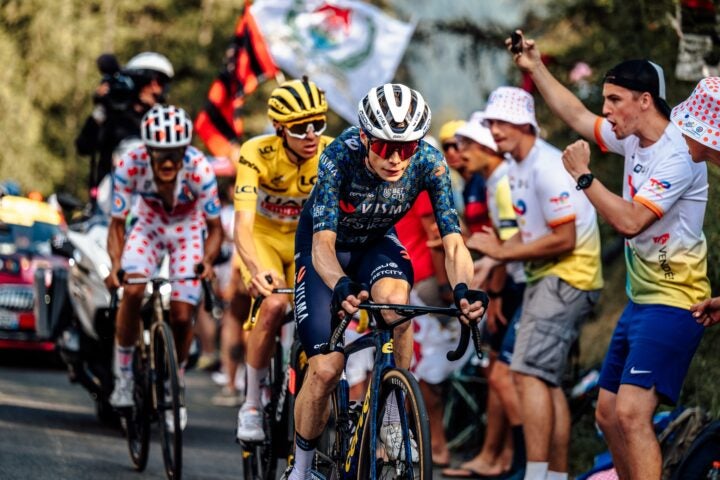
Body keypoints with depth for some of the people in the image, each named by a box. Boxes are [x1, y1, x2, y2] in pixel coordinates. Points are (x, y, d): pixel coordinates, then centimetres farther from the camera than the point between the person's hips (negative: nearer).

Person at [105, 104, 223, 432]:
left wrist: (207, 261, -40)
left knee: (182, 316, -9)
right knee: (132, 291, -26)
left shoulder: (198, 168, -32)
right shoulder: (130, 166, -30)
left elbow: (214, 227, -20)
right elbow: (117, 224, -20)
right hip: (150, 226, 1)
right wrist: (115, 265, -37)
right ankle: (123, 378, -8)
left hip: (188, 230, -1)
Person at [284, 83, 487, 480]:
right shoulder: (340, 156, -34)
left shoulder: (429, 163, -27)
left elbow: (453, 240, -29)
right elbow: (324, 243, -40)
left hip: (377, 242, 2)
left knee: (395, 300, -35)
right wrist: (341, 288, -61)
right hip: (326, 245, -2)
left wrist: (463, 290, -50)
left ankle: (393, 417, -16)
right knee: (325, 369, -13)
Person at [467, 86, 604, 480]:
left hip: (568, 277, -11)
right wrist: (489, 262, 4)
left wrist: (503, 252, -16)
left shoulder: (548, 167, -18)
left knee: (529, 372, -18)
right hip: (544, 278, 11)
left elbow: (564, 240, -21)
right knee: (546, 380, 13)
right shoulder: (515, 167, 12)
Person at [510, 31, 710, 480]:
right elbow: (578, 116, 24)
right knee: (609, 414, 13)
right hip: (641, 297, 10)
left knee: (631, 413, -22)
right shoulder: (634, 140, 8)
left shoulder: (677, 155, -20)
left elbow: (629, 220, -26)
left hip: (673, 301, -10)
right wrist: (536, 69, 22)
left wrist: (583, 175, -16)